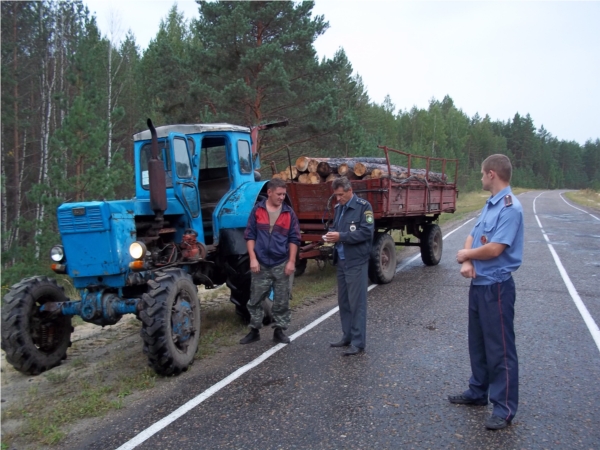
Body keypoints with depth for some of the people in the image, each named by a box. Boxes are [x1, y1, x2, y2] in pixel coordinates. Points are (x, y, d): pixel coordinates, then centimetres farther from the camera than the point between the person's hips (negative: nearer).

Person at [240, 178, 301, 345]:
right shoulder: (257, 210, 0)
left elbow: (294, 239, 4)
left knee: (281, 301, 8)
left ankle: (279, 331, 21)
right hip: (260, 264, 0)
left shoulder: (289, 213, 3)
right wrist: (253, 258, -6)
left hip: (281, 265, 1)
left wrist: (291, 261, -2)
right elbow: (249, 235, 1)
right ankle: (254, 331, 22)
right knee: (255, 300, 8)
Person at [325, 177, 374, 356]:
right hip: (341, 261, 8)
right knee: (343, 301, 14)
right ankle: (347, 336, 26)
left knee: (357, 302, -3)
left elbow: (366, 232, -18)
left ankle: (358, 342, 5)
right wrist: (331, 234, 0)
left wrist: (341, 236, -21)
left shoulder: (363, 206, -10)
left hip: (356, 262, -7)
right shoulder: (339, 207, 12)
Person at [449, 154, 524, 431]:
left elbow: (494, 249, -25)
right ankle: (478, 392, 34)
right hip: (478, 284, 9)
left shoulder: (510, 207, -19)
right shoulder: (489, 205, 10)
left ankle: (505, 408, 13)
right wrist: (467, 263, -10)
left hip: (496, 286, -9)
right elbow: (472, 237, 10)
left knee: (500, 348, 1)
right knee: (477, 342, 19)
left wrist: (465, 255, -7)